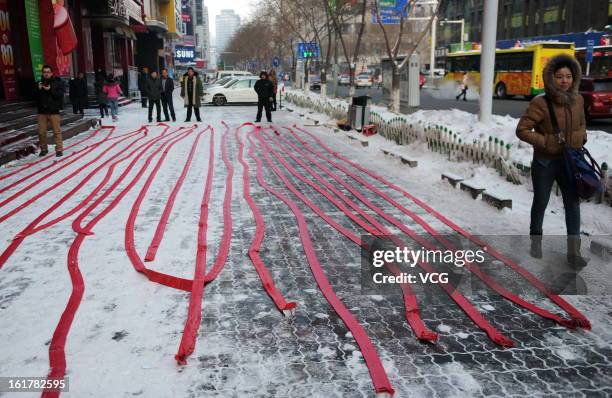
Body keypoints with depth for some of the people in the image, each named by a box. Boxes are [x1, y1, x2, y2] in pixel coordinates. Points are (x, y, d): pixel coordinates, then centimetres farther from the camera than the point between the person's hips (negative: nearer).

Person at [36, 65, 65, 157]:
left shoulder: (58, 82, -1)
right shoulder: (40, 83, 8)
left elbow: (60, 95, -11)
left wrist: (50, 90, -21)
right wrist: (39, 89, -11)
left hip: (54, 111, -3)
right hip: (42, 111, 4)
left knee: (56, 131, -1)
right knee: (41, 132, 6)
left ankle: (59, 149, 7)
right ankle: (43, 149, 20)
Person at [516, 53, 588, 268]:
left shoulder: (578, 100, 1)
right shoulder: (540, 103, -17)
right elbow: (522, 130, -16)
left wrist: (581, 138, 2)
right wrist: (546, 141, -21)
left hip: (570, 160, 4)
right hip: (545, 162, -4)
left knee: (573, 204, 4)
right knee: (540, 203, 13)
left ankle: (574, 252, 12)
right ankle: (535, 241, 35)